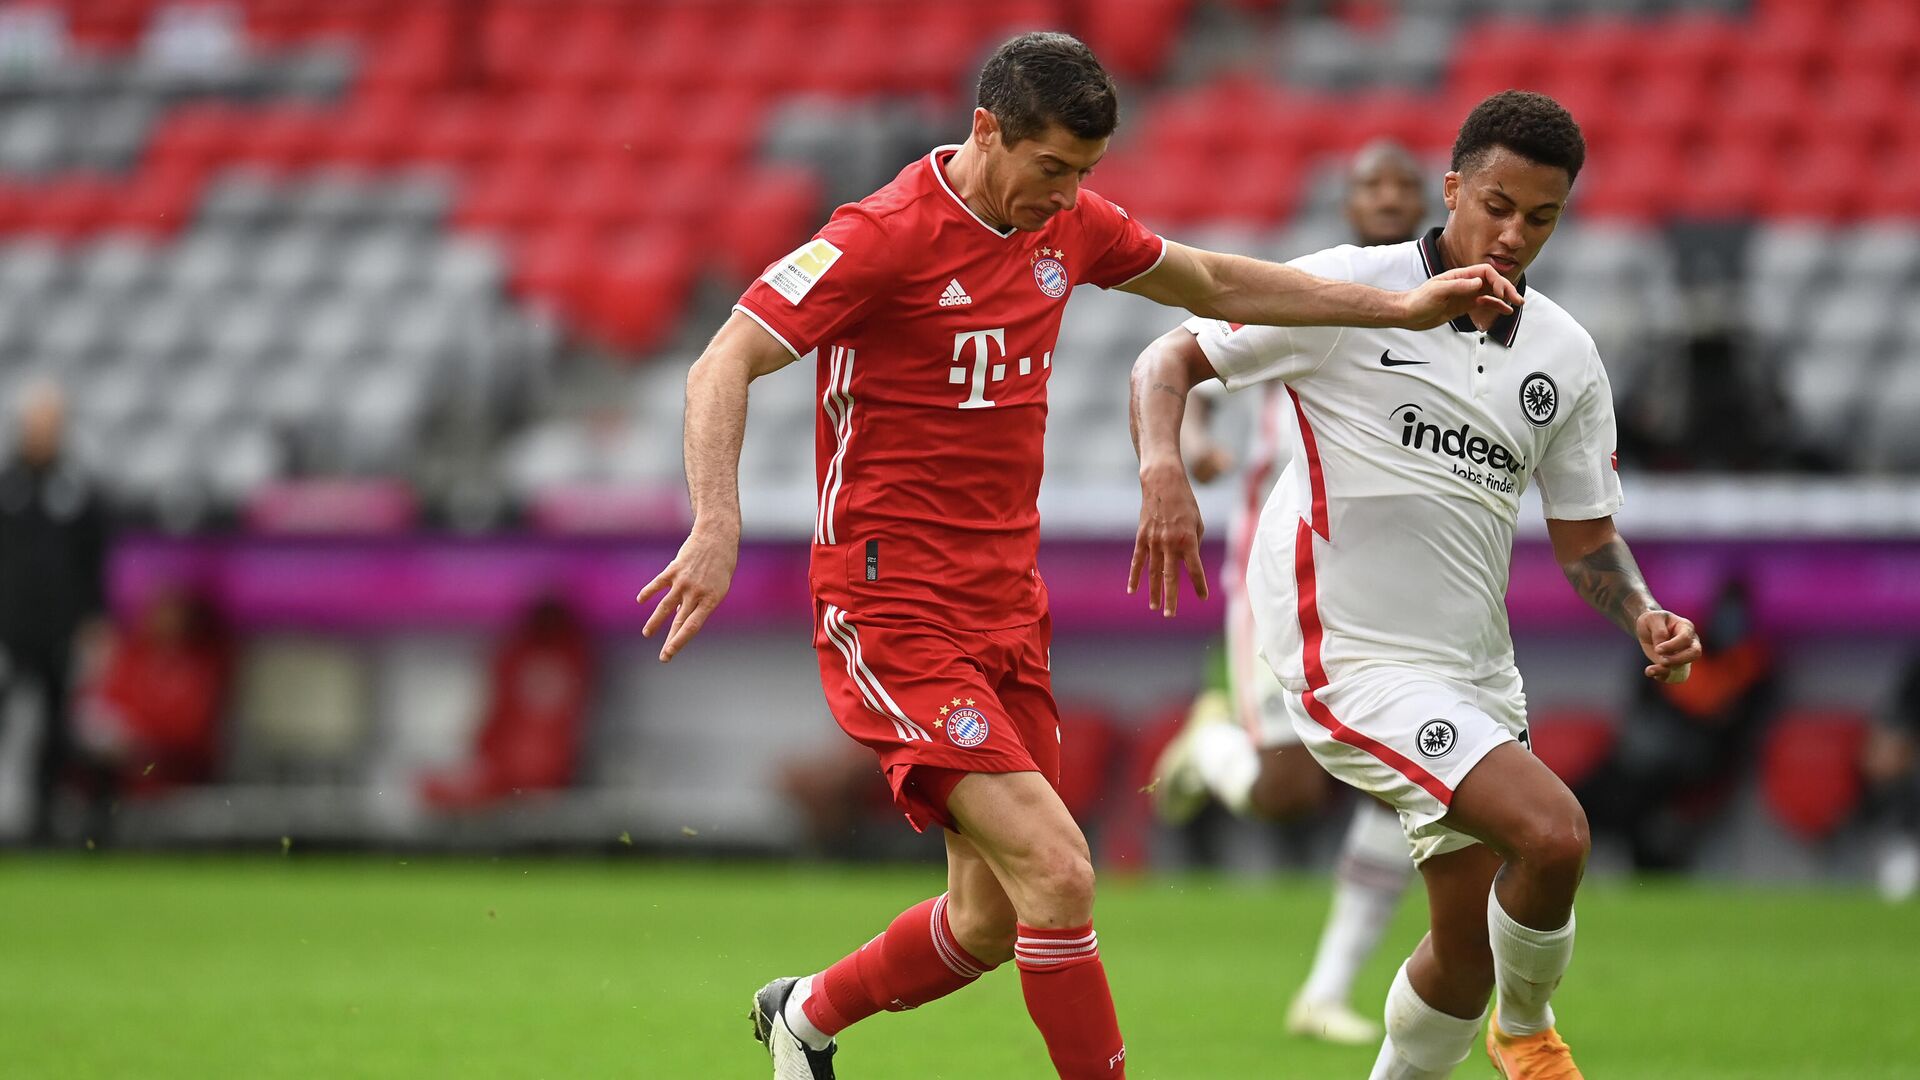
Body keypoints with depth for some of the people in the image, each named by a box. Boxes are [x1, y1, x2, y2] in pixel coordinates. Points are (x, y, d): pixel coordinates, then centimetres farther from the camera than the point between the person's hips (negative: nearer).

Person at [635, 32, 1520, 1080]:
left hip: (1005, 603, 8)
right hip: (893, 610, -8)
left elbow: (1210, 284, 25)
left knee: (992, 923, 11)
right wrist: (718, 525, -36)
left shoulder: (1067, 224, 7)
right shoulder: (886, 236, -15)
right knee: (1056, 872, -21)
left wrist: (1401, 307, 20)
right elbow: (720, 370, -20)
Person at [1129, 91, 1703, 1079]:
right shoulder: (1347, 293, -8)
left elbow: (1584, 535, 15)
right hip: (1351, 655, -7)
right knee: (1552, 831, -23)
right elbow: (1169, 359, -3)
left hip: (1475, 666, 7)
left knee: (1470, 944, 8)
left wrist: (1644, 616, -5)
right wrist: (1162, 467, -24)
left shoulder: (1567, 357, 8)